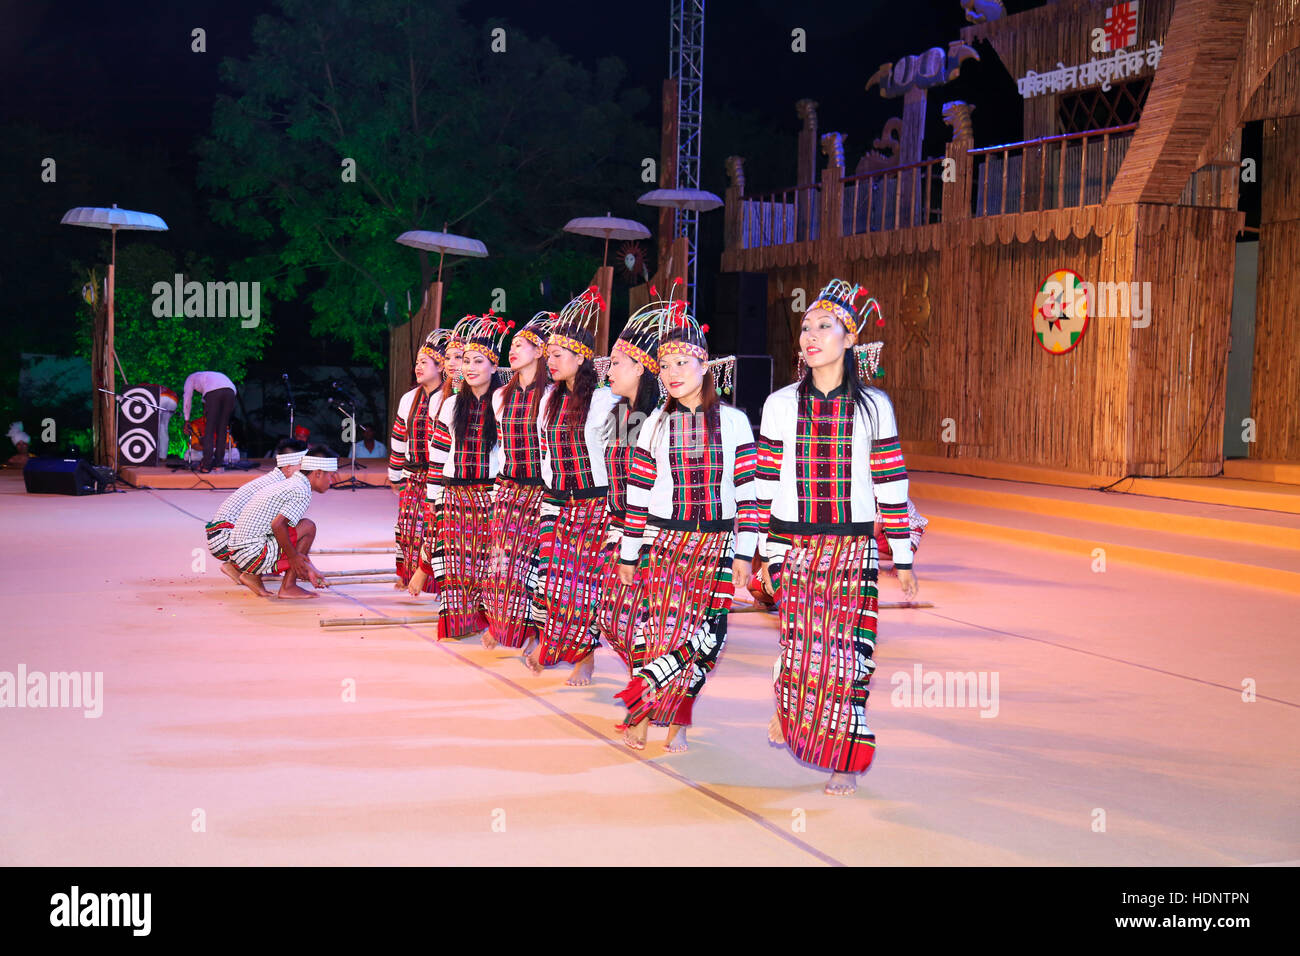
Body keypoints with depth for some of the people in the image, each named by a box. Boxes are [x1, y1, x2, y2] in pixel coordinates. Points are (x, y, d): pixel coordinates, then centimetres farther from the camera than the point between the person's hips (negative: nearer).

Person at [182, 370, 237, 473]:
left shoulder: (191, 377, 32)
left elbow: (187, 398, 24)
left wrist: (187, 420, 29)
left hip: (214, 391, -4)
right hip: (230, 390, 4)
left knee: (209, 430, 0)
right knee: (222, 430, 10)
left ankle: (206, 465, -5)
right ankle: (218, 464, 9)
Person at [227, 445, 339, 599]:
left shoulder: (288, 484, 19)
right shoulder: (302, 491, -12)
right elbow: (277, 524, -24)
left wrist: (307, 567, 29)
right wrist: (293, 556, -12)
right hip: (252, 551, -10)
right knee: (307, 527, -7)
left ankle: (253, 575, 11)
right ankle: (288, 587, -5)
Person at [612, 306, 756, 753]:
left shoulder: (733, 421, 1)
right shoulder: (656, 425, 4)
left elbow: (749, 488, 0)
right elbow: (637, 493, 6)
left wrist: (745, 551, -4)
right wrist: (629, 552, 5)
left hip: (717, 542, 0)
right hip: (664, 540, 0)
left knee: (706, 633, -3)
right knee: (666, 627, -9)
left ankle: (640, 704, 9)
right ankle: (675, 720, 3)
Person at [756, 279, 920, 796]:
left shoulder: (873, 405, 2)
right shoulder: (780, 404, 3)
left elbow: (891, 483, 3)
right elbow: (767, 483, 5)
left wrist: (903, 558, 3)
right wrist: (767, 554, 2)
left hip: (853, 545, -1)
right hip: (794, 544, 1)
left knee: (848, 647, -3)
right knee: (798, 640, 1)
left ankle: (845, 758, 9)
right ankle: (787, 712, 32)